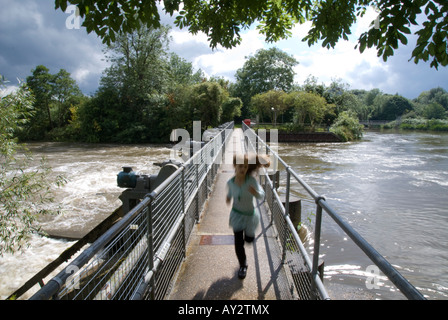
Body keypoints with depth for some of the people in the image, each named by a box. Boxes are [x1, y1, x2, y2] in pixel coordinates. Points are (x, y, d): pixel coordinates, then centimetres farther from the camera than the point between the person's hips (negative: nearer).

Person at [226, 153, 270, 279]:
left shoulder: (251, 180, -22)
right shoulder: (230, 182, -14)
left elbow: (262, 195, -18)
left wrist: (255, 192, -38)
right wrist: (228, 198, -12)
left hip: (250, 215, 0)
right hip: (237, 214, 1)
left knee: (249, 239, 17)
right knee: (238, 243, 2)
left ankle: (248, 231, 55)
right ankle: (243, 265, 27)